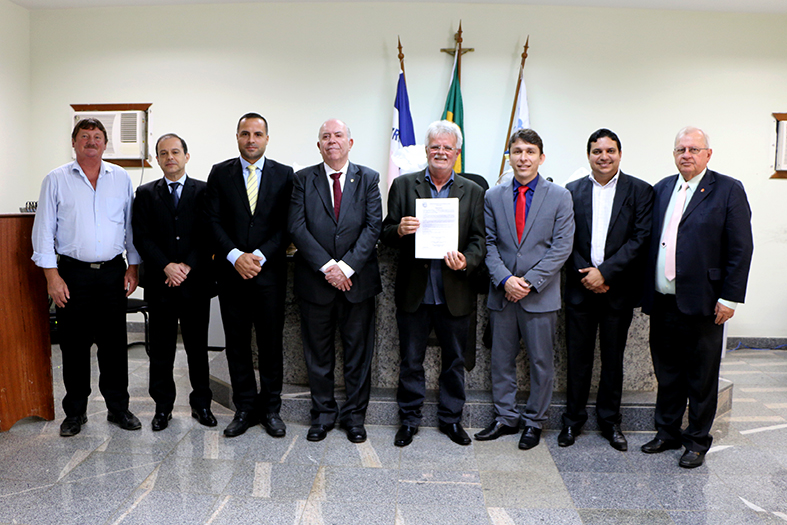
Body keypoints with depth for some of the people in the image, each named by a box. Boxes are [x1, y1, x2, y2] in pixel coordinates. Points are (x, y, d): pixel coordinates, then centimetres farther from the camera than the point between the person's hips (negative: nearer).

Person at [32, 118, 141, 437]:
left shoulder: (121, 178, 8)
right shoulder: (56, 180, 3)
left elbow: (131, 226, 11)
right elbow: (44, 230, 1)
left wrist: (133, 266, 5)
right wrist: (52, 275, -6)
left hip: (113, 272, 1)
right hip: (73, 273, -1)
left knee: (114, 344, 6)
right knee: (74, 345, 6)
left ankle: (118, 407, 19)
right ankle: (75, 411, 21)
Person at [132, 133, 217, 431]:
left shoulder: (204, 191, 5)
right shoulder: (146, 194, 9)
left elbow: (209, 234, -2)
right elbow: (141, 237, 0)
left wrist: (187, 266, -13)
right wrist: (166, 267, -13)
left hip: (196, 282, -1)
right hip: (160, 284, 1)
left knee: (198, 347, 8)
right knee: (161, 350, 8)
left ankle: (201, 404, 20)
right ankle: (163, 406, 20)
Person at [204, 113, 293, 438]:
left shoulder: (284, 174, 5)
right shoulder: (220, 173, 8)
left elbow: (286, 225, -2)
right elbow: (214, 221, 1)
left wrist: (260, 256, -13)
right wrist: (235, 256, -12)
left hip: (269, 271, -1)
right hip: (231, 272, 1)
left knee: (271, 343, 5)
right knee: (237, 344, 7)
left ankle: (270, 408, 19)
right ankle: (245, 408, 20)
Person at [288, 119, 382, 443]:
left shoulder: (368, 179, 5)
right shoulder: (303, 179, 5)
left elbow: (373, 227, -4)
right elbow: (297, 228, -4)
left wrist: (346, 266, -15)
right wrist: (327, 266, -15)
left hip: (357, 280, 0)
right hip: (315, 282, 0)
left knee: (358, 353, 8)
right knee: (318, 354, 10)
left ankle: (354, 416, 23)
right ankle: (323, 415, 26)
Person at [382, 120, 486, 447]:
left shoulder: (473, 192, 7)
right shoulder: (403, 185, 4)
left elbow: (479, 239, 3)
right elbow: (386, 234, 3)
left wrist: (467, 260, -17)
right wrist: (399, 230, -20)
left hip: (456, 294, 1)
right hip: (413, 293, -1)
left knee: (454, 360, 13)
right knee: (410, 361, 10)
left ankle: (451, 418, 31)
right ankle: (409, 419, 28)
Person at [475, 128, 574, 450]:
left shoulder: (559, 196, 0)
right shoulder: (493, 197, 6)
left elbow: (561, 247, -5)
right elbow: (489, 243, 3)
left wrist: (529, 282, -13)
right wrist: (505, 279, -12)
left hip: (541, 296, -2)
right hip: (502, 294, 2)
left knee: (541, 363, 8)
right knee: (501, 361, 10)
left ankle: (534, 422, 25)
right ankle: (506, 418, 27)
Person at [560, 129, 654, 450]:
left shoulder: (640, 191, 1)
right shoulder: (572, 191, 6)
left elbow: (641, 239, -7)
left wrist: (605, 272, -14)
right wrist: (585, 275, -9)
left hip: (619, 289, -1)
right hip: (580, 288, 1)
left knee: (613, 358, 9)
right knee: (577, 357, 7)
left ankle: (609, 420, 25)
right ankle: (573, 419, 21)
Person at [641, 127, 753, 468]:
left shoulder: (728, 190, -4)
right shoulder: (662, 189, 11)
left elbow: (741, 248, -7)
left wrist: (730, 298, -11)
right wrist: (646, 291, 6)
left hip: (702, 304, -4)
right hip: (663, 302, 5)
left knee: (701, 378, 9)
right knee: (667, 373, 16)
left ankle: (698, 440, 25)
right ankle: (667, 432, 31)